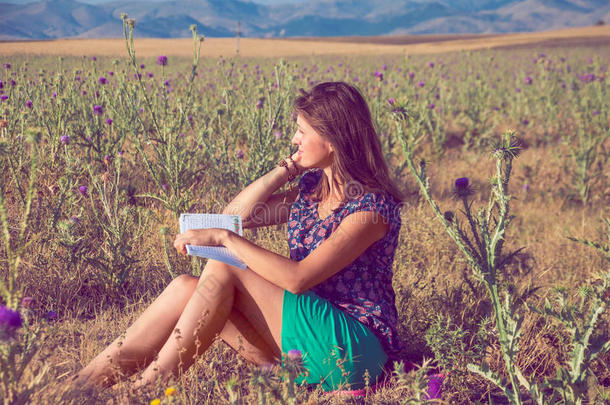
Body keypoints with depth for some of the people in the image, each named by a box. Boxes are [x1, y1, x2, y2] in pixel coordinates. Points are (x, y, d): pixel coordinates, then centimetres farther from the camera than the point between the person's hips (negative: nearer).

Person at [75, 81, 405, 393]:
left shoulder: (373, 206, -15)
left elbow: (298, 278, -23)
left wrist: (223, 237, -19)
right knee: (186, 288, -13)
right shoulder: (312, 187, 10)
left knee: (222, 272, -20)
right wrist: (286, 169, -1)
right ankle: (79, 386, -15)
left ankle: (145, 388, -16)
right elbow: (233, 214, 9)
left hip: (357, 347, -8)